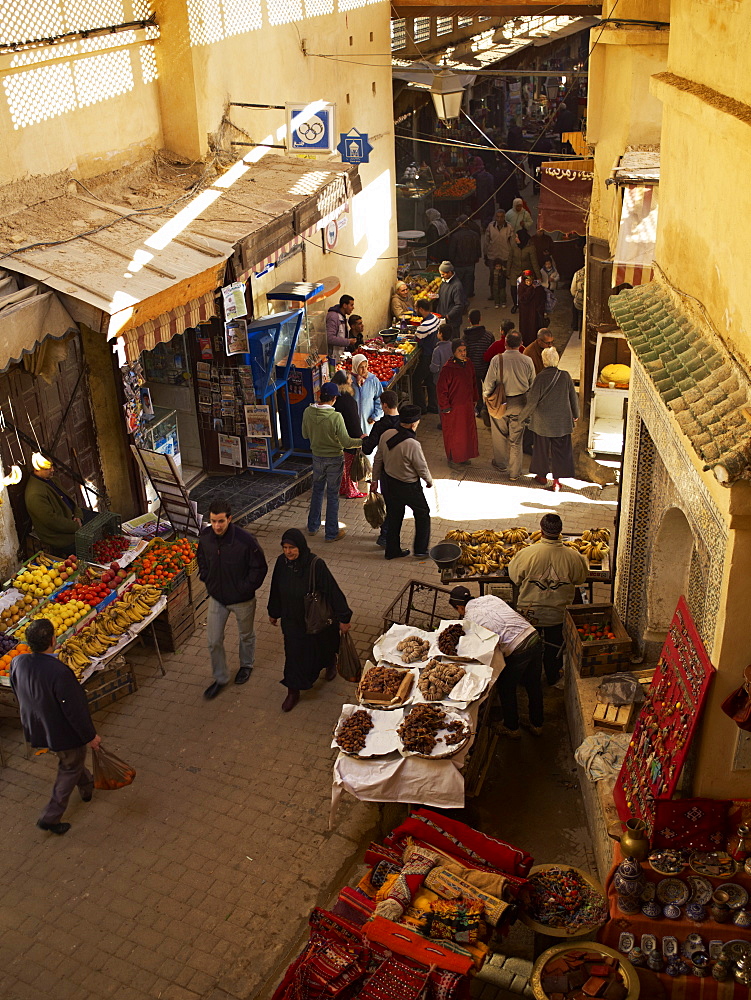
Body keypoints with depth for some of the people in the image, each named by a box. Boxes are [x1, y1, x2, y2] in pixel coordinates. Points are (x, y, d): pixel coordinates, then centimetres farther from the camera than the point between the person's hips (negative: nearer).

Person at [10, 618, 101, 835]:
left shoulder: (17, 662, -17)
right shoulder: (59, 672, -37)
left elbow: (19, 695, 2)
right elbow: (74, 711, -27)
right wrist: (90, 736, -11)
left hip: (36, 727, 7)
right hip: (63, 733, -7)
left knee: (72, 761, 32)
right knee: (70, 769, 19)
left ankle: (86, 787, 56)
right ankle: (50, 817, 26)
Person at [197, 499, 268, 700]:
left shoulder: (246, 540, -28)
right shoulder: (205, 537, -14)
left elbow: (260, 568, -15)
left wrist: (246, 588, -17)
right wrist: (206, 578, 1)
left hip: (242, 599, -3)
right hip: (216, 597, 3)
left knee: (246, 635, 21)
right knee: (214, 640, 9)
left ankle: (247, 665, 50)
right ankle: (220, 678, 30)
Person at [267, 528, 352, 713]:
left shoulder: (316, 565, -29)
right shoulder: (282, 562, -14)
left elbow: (332, 590, -21)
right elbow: (276, 589, 2)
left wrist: (343, 618, -16)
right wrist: (273, 612, 14)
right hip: (292, 620, 3)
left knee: (321, 647, 22)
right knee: (294, 654, 10)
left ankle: (331, 663, 57)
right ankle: (293, 692, 28)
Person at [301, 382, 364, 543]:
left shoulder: (308, 412, -11)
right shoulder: (336, 417, -26)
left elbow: (305, 435, 4)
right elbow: (346, 442, -21)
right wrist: (361, 440, -4)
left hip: (317, 457, 4)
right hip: (334, 459, -4)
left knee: (317, 491, 22)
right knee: (332, 495, 7)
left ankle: (312, 526, 33)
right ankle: (331, 533, 16)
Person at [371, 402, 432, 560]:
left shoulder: (386, 435, -10)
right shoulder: (412, 444, -30)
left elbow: (378, 460, 1)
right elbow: (422, 468, -17)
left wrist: (375, 479, 14)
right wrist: (429, 481, 3)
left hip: (388, 482, 6)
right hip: (408, 486, -6)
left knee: (394, 517, 21)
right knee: (422, 514, 17)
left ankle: (392, 550, 32)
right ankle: (421, 549, 24)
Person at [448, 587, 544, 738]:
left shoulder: (468, 619, -3)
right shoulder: (489, 598, 13)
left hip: (517, 650, -7)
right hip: (534, 635, 7)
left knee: (506, 689, 18)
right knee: (534, 685, 24)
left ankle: (511, 728, 33)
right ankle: (537, 724, 41)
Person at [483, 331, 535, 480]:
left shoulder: (497, 360, -17)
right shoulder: (527, 361, -11)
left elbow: (489, 382, -9)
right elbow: (533, 384, 2)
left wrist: (486, 395, 11)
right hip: (519, 403, 1)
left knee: (500, 435, 19)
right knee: (516, 439, 10)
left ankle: (501, 464, 36)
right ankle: (514, 472, 18)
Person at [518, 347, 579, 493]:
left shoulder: (541, 378, -17)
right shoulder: (565, 376, -8)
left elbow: (532, 400, -13)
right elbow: (573, 397, 3)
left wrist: (522, 415, 2)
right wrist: (575, 415, 18)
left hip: (543, 421, -2)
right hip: (562, 420, 2)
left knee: (542, 448, 16)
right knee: (560, 449, 8)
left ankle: (542, 476, 30)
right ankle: (557, 480, 5)